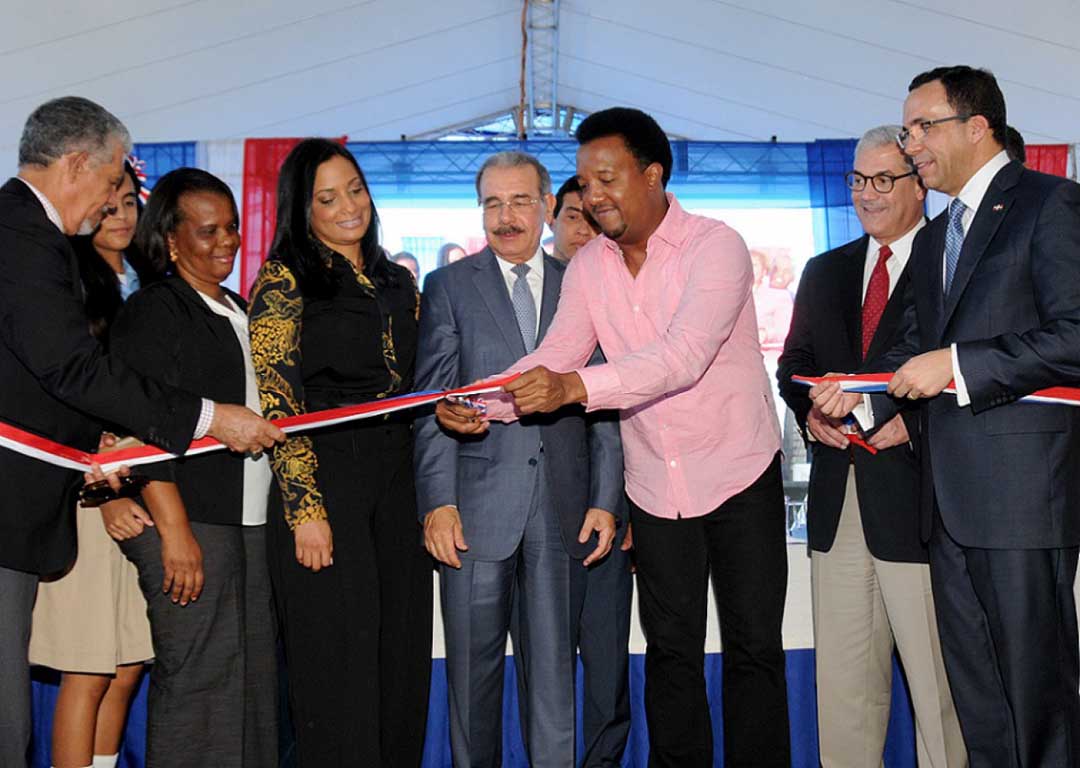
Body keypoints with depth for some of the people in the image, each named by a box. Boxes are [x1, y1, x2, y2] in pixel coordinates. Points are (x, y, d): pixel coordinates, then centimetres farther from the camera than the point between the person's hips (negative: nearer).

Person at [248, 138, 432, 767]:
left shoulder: (399, 281, 16)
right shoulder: (285, 281, -3)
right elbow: (278, 403, -9)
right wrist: (306, 509, -16)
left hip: (398, 480, 6)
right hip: (326, 481, -6)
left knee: (403, 650, 9)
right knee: (339, 654, -2)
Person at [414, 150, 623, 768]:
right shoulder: (449, 286, 6)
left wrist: (605, 500, 1)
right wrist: (438, 502, -9)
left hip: (562, 507, 1)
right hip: (478, 505, -1)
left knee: (555, 666, 7)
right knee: (473, 664, 7)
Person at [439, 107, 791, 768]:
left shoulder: (715, 246, -15)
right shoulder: (589, 266, 3)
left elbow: (683, 356, -29)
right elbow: (555, 356, -3)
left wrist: (575, 387, -42)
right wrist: (487, 403, -22)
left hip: (740, 478, -4)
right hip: (655, 486, 4)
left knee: (754, 649, 5)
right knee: (671, 652, 12)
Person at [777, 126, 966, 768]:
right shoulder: (824, 273, 17)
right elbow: (794, 363, 17)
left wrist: (911, 424, -19)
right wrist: (810, 412, -3)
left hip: (916, 496, -5)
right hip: (838, 499, 6)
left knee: (938, 681, 3)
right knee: (841, 677, 13)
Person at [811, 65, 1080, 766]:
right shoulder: (934, 238, 22)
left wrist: (957, 364, -15)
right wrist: (861, 397, 2)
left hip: (1023, 489, -8)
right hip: (952, 498, 8)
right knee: (976, 698, 13)